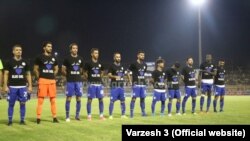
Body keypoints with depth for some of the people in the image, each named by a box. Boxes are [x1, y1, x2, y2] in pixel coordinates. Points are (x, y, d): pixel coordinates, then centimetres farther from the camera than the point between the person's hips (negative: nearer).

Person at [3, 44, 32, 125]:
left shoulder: (25, 62, 7)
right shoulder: (9, 62, 0)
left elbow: (28, 74, 11)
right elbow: (6, 74, 2)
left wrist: (30, 86, 5)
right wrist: (5, 86, -5)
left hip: (23, 86, 2)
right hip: (12, 86, -2)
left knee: (23, 103, 3)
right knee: (11, 104, 3)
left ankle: (22, 120, 12)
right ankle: (10, 120, 12)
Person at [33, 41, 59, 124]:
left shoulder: (53, 58, 13)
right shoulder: (39, 57, -1)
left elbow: (56, 69, 23)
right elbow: (35, 69, 4)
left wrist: (52, 76, 13)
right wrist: (39, 78, 1)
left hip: (52, 81, 5)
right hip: (43, 80, -4)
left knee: (53, 100, 7)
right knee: (40, 99, -4)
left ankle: (54, 117, 13)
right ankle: (38, 118, 2)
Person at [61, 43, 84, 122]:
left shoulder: (80, 59, 10)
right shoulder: (67, 59, -3)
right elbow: (63, 70, 1)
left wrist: (78, 75, 8)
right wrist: (68, 75, 1)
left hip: (78, 81, 4)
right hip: (70, 82, -4)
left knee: (78, 98, 4)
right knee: (68, 98, -1)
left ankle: (77, 115, 14)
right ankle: (67, 116, 7)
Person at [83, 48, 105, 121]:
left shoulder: (100, 64, 9)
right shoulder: (88, 63, -5)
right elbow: (85, 73, 1)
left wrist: (99, 77, 11)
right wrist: (89, 79, -5)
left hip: (99, 83, 4)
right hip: (91, 84, -4)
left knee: (101, 99, 4)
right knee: (90, 99, -1)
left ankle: (101, 115, 12)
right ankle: (89, 115, 6)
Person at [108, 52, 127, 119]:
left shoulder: (122, 66, 13)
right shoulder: (112, 66, -5)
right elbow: (109, 75, -13)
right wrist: (115, 76, -29)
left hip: (121, 86, 6)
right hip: (114, 86, -6)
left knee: (122, 100, 9)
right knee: (112, 100, -5)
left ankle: (123, 114, 18)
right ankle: (110, 115, 2)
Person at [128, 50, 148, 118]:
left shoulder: (145, 65, 11)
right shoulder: (134, 64, -7)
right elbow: (128, 72, -5)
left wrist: (144, 80, 13)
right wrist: (130, 81, -10)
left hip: (143, 84, 6)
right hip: (136, 84, -6)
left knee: (142, 98, 10)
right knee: (134, 98, -7)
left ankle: (143, 112, 18)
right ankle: (131, 112, -3)